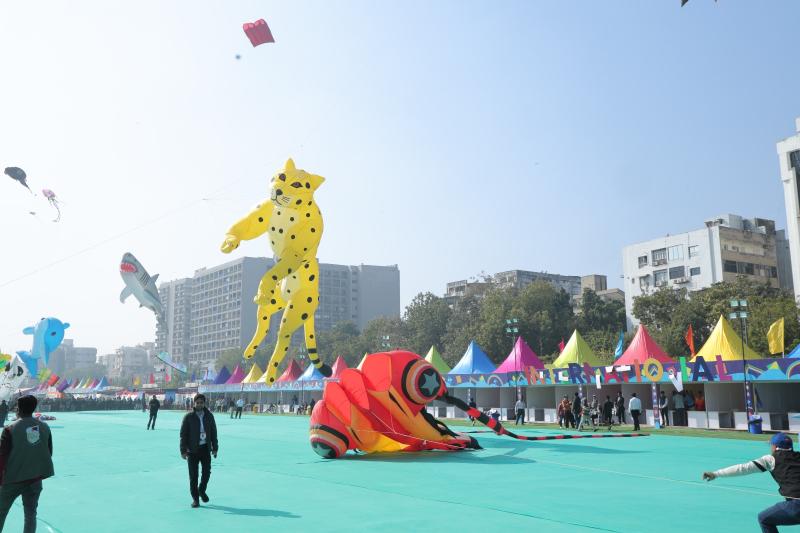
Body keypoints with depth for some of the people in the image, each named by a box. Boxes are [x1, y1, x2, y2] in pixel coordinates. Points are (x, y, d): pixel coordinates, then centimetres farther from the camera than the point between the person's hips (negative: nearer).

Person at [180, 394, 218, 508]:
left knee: (207, 471, -1)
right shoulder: (188, 417, -4)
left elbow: (213, 433, 10)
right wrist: (183, 451, -9)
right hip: (192, 450, -2)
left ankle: (202, 490, 26)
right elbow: (183, 434, -4)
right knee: (193, 475, 1)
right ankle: (195, 499, 13)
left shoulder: (209, 416, 5)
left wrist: (215, 448, 8)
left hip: (205, 448, 2)